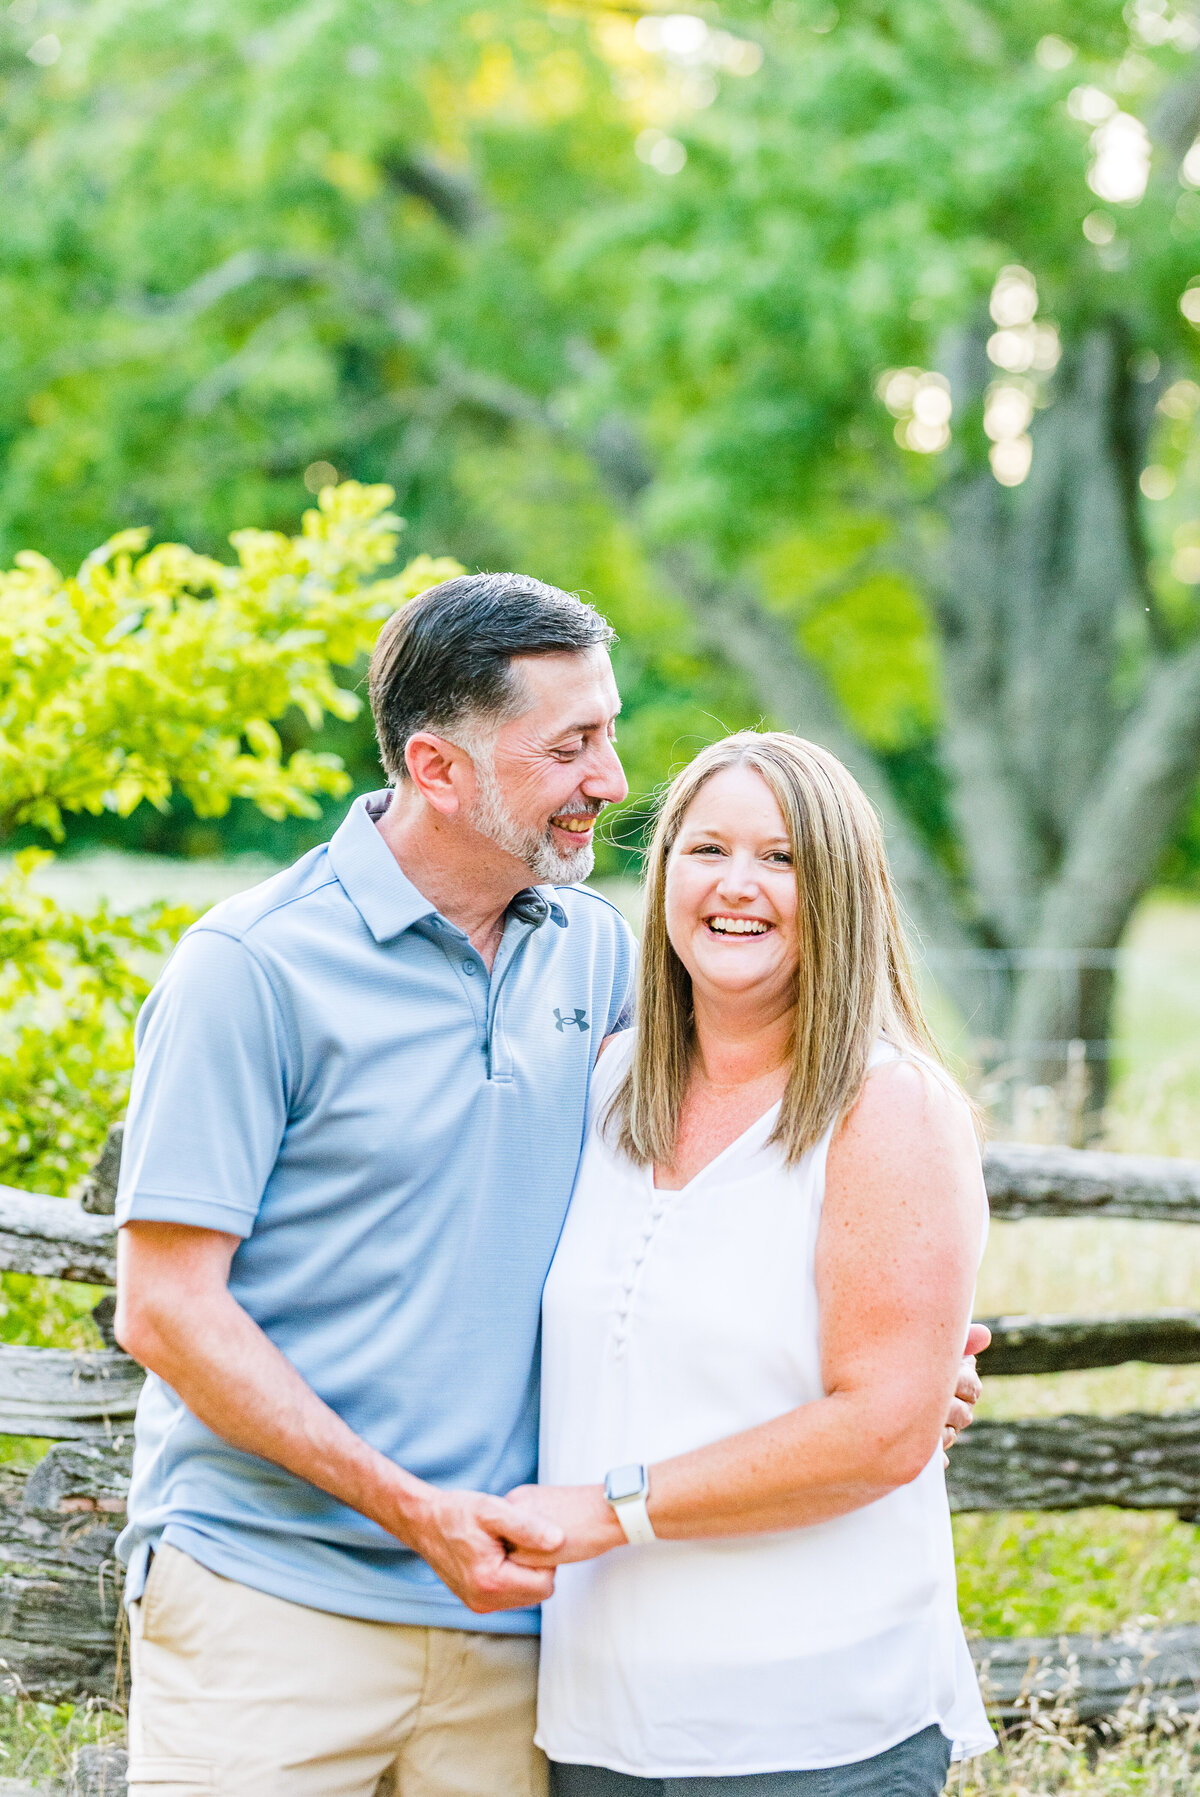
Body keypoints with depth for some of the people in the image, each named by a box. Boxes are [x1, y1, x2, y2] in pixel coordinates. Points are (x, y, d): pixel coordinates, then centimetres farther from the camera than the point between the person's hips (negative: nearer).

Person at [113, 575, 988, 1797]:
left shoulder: (597, 952, 8)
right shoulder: (251, 971, -9)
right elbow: (166, 1308, -11)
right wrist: (412, 1509, -16)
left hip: (503, 1607, 5)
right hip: (269, 1594, -4)